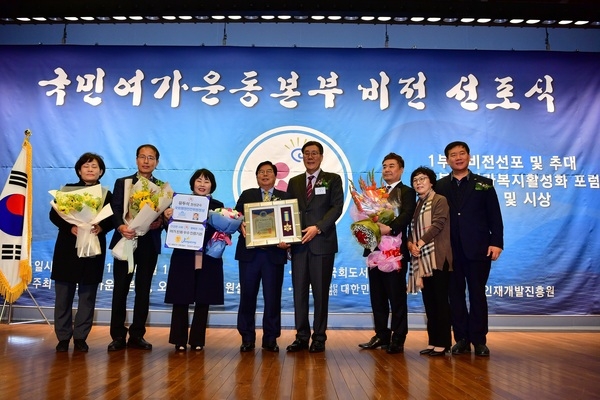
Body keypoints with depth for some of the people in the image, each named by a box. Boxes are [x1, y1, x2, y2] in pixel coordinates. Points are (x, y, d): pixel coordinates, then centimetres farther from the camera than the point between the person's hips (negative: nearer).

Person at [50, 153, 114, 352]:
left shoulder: (106, 194, 8)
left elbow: (112, 219, 1)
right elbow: (54, 214, -1)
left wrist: (101, 227, -20)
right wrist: (70, 227, -18)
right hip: (68, 248, 0)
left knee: (87, 296, 4)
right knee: (63, 296, 3)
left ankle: (80, 337, 14)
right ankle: (63, 337, 14)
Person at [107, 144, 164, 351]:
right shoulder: (122, 183, 9)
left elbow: (166, 214, 6)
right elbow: (115, 210, -2)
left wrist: (160, 222, -17)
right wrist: (120, 226, -22)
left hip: (149, 243, 1)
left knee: (143, 290, 6)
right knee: (120, 289, 1)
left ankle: (137, 335, 15)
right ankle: (118, 336, 11)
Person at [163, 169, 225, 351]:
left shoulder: (218, 206, 9)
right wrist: (167, 217, -18)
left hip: (208, 259, 1)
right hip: (184, 257, -1)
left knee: (203, 301, 6)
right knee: (181, 299, 2)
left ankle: (197, 340, 17)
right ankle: (180, 340, 14)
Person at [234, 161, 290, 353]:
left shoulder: (285, 197, 11)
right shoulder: (247, 195, 14)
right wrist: (241, 225, -18)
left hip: (274, 253, 0)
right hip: (249, 252, 1)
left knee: (273, 297, 3)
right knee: (247, 296, 4)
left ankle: (270, 339, 14)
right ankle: (247, 338, 15)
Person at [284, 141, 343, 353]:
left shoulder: (333, 179, 6)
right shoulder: (294, 182, 16)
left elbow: (337, 207, -5)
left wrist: (317, 227, -17)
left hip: (322, 243, -3)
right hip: (299, 243, 3)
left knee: (321, 292, 3)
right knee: (299, 292, 4)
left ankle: (319, 338, 13)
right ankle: (302, 336, 14)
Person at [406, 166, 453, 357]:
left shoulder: (440, 200, -2)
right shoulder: (416, 205, 18)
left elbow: (438, 224, -14)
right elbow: (411, 229, 13)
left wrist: (420, 243, -17)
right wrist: (410, 244, -7)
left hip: (437, 258, -7)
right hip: (422, 259, 7)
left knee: (440, 300, -4)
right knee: (429, 301, 9)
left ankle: (443, 342, 2)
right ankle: (433, 341, 15)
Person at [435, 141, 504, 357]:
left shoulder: (484, 184, 6)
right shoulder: (439, 187, 7)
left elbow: (495, 216, 2)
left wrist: (496, 243, -8)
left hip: (478, 249, -1)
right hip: (450, 250, 1)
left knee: (477, 295, 5)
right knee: (456, 295, 7)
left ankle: (479, 341, 14)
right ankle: (461, 339, 16)